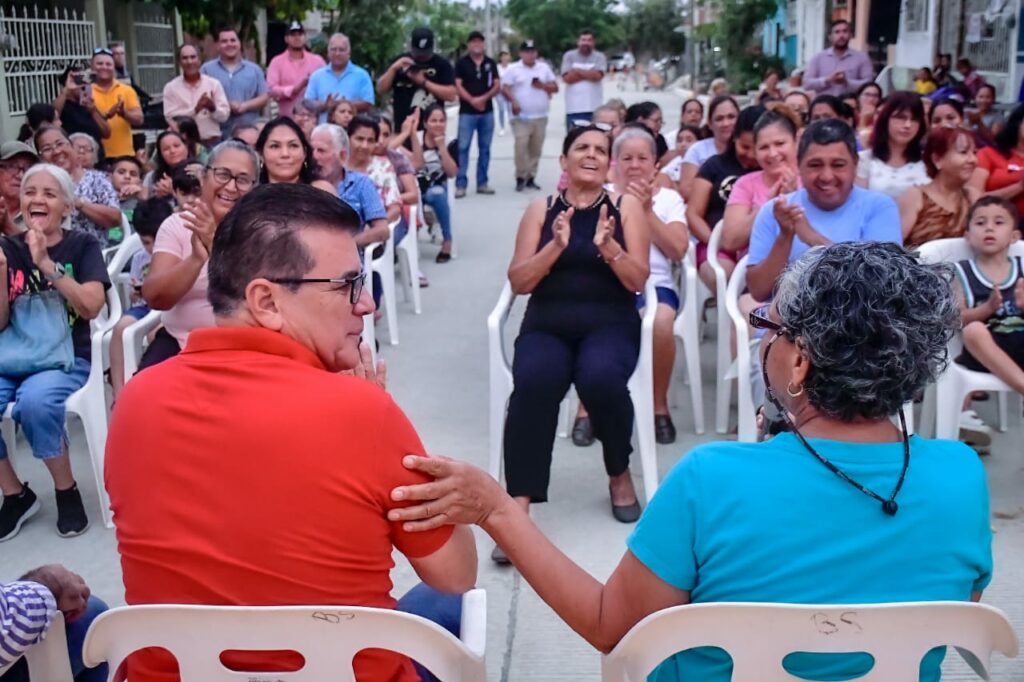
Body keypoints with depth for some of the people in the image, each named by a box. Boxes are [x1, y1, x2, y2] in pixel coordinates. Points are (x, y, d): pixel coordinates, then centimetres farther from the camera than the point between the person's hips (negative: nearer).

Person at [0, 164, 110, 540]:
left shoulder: (82, 245, 2)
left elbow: (91, 307, -12)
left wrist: (47, 264, -19)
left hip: (66, 359, -3)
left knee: (35, 401, -36)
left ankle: (67, 491, -10)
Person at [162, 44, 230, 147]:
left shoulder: (214, 83, 6)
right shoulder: (171, 87, 3)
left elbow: (224, 115, 3)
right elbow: (170, 117, -7)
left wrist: (213, 108, -19)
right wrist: (195, 109, -18)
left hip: (212, 141, 1)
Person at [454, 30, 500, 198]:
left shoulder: (490, 63, 9)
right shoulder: (461, 63, 1)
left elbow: (497, 86, 4)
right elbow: (458, 86, -5)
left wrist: (484, 98, -12)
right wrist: (472, 100, -16)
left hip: (487, 112, 3)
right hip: (467, 112, -3)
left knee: (485, 148, 8)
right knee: (463, 147, -7)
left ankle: (482, 183, 15)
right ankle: (460, 184, -5)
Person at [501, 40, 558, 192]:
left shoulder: (544, 68, 11)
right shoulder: (513, 69, 2)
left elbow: (555, 87, 10)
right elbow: (505, 88, -3)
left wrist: (543, 86, -9)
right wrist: (513, 101, -19)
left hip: (540, 117, 3)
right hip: (522, 117, -3)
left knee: (536, 149, 5)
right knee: (521, 146, -13)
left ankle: (531, 178, 13)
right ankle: (521, 177, -4)